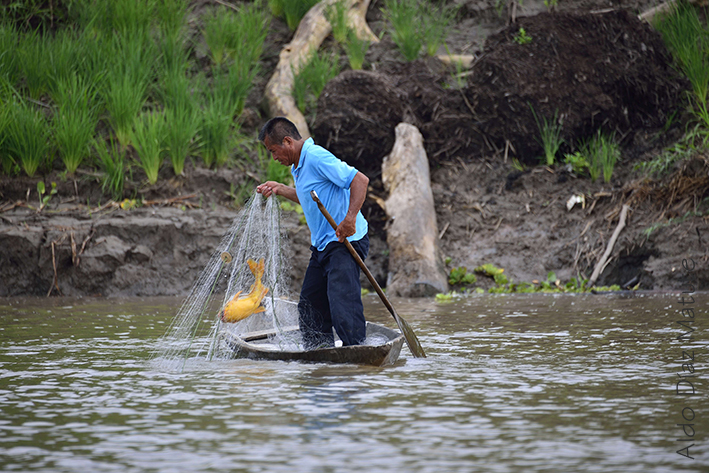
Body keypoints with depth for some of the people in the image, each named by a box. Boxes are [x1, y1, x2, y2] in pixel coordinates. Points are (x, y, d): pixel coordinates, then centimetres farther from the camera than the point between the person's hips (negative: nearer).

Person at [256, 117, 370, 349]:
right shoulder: (297, 167, 15)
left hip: (346, 242, -10)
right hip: (322, 245, 10)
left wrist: (350, 219, -32)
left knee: (341, 297, -22)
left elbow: (360, 180, -23)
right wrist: (280, 189, 23)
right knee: (310, 305, 10)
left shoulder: (317, 158, -17)